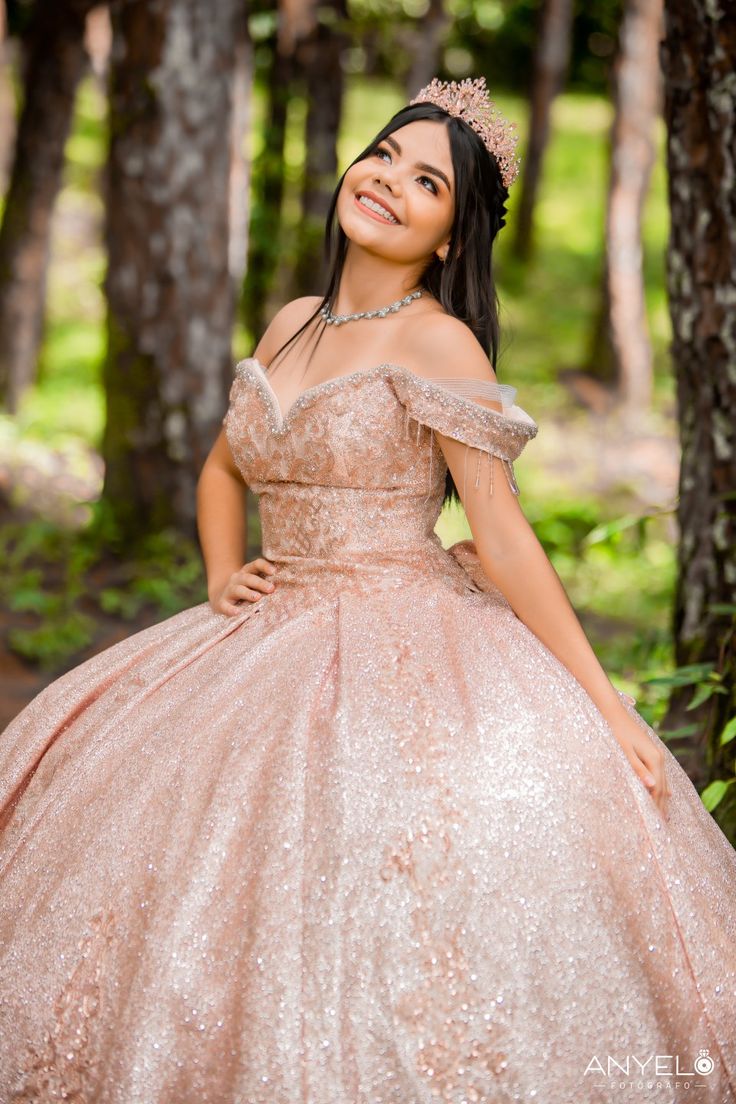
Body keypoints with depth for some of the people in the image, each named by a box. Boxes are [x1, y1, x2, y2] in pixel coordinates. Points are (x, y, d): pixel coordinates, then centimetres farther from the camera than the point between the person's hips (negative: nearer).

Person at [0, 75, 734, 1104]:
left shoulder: (438, 343, -9)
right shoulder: (293, 323, 11)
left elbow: (503, 538, -11)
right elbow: (223, 469, 27)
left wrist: (604, 705, -13)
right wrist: (222, 576, 10)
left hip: (406, 660, -7)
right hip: (273, 642, 7)